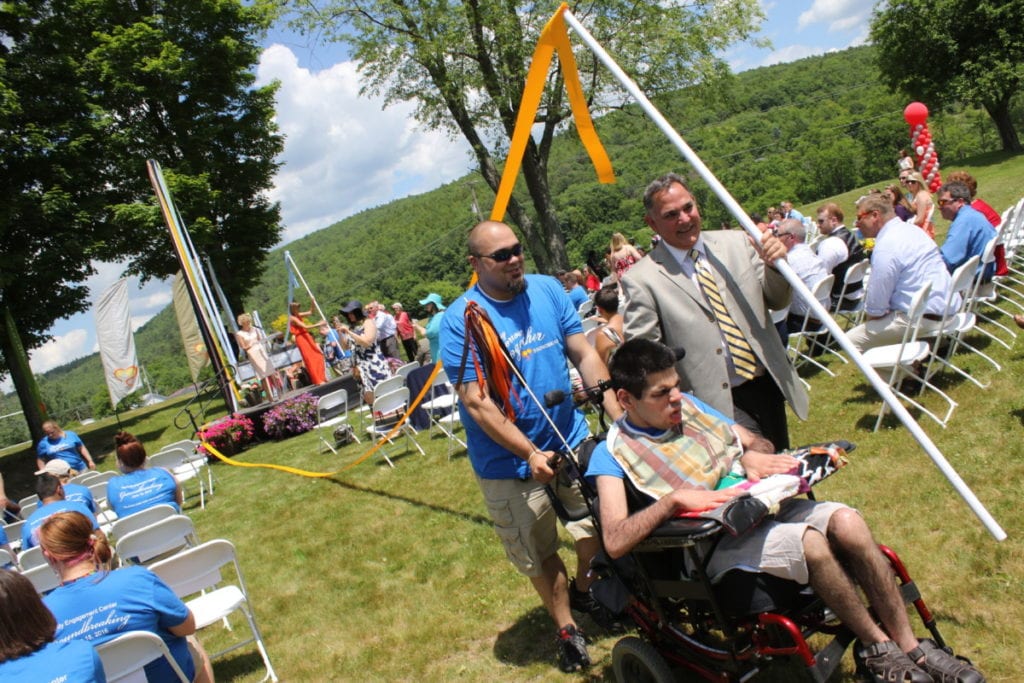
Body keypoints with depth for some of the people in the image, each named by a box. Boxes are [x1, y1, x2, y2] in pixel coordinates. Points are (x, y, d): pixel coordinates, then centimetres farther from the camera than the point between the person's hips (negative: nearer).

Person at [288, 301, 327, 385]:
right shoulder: (293, 318, -15)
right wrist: (318, 324, -20)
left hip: (306, 336, 9)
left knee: (317, 356, 9)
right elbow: (305, 327, -21)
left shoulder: (299, 315, 9)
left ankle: (321, 378, 18)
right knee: (310, 359, -5)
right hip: (301, 339, -9)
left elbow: (310, 312, 17)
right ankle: (317, 380, 1)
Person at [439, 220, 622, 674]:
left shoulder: (548, 290, -4)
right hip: (509, 462, -3)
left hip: (574, 439, 4)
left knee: (600, 525, 18)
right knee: (538, 555, 13)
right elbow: (475, 401, -19)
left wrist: (617, 414, -13)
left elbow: (584, 354, -2)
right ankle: (566, 628, 39)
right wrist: (531, 454, -24)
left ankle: (585, 591, 49)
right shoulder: (460, 320, -17)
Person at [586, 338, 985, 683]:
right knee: (811, 543, -29)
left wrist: (753, 456, -4)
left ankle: (909, 645, -5)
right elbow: (615, 542, -19)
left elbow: (754, 443, 20)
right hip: (719, 543, -6)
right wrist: (674, 498, -26)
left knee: (847, 522, -20)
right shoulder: (612, 455, -7)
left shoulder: (688, 406, 12)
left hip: (765, 504, 6)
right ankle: (877, 648, -5)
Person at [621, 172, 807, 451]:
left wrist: (775, 265, -10)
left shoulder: (736, 243, 4)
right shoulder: (642, 279, -11)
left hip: (770, 385, 6)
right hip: (722, 403, -5)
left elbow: (777, 302, 10)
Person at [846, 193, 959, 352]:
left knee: (852, 341, -10)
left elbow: (875, 309, -16)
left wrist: (870, 316, 3)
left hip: (923, 318, -10)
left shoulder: (886, 246, -18)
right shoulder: (910, 229, 14)